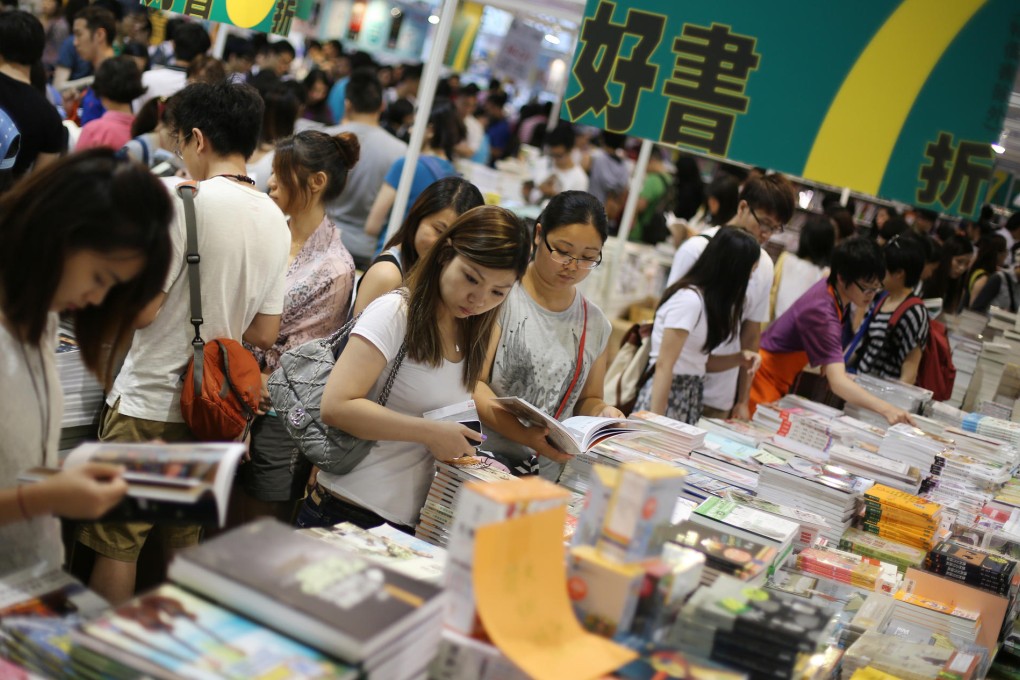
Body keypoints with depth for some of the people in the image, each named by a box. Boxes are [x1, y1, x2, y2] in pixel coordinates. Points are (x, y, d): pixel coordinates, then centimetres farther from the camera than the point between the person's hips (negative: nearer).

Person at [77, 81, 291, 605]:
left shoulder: (186, 202, -15)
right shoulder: (277, 222, 5)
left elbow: (141, 310, -16)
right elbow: (264, 334, 7)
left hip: (148, 404, -7)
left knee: (116, 546, 4)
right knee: (184, 541, 19)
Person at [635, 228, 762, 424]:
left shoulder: (708, 300, 9)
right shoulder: (689, 299, -16)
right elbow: (664, 365, -18)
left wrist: (738, 358, 2)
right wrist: (656, 422, -20)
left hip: (691, 398, 8)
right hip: (666, 395, -8)